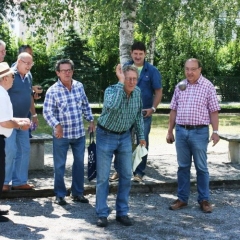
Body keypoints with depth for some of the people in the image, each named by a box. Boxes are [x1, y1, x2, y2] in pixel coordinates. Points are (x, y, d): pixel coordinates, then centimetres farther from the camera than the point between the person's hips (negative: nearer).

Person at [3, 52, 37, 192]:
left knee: (25, 150, 8)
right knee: (10, 151, -8)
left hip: (22, 120, 8)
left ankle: (19, 181, 17)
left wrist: (34, 114, 22)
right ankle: (5, 182, 6)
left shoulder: (28, 76, 9)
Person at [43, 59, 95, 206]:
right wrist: (57, 125, -26)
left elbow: (86, 105, 14)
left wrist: (91, 120, 10)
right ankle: (60, 195, 18)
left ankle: (78, 193, 25)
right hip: (62, 135, -4)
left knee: (79, 163, 12)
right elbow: (47, 112, -13)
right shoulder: (53, 91, -12)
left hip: (79, 133, 4)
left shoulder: (79, 86, 2)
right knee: (60, 165, 5)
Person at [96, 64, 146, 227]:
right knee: (103, 177, 0)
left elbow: (138, 115, 9)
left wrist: (141, 136, 10)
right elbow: (112, 106, -46)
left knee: (126, 176, 6)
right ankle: (102, 214, 9)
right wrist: (120, 82, -42)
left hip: (125, 136, 5)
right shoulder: (111, 90, -22)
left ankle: (122, 213, 17)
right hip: (106, 136, -5)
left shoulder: (137, 92, -5)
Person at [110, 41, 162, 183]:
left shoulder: (152, 71, -3)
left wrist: (153, 108, -13)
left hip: (144, 113, -2)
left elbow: (158, 92, -1)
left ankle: (139, 172, 17)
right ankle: (119, 170, 17)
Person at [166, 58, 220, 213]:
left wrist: (215, 131, -9)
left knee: (201, 167, 5)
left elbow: (213, 111, -4)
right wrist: (170, 131, 10)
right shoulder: (180, 87, 8)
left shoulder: (208, 86, -3)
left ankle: (204, 199, 15)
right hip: (181, 131, 4)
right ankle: (182, 198, 19)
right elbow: (174, 110, 12)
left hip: (199, 132, -4)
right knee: (183, 166, 10)